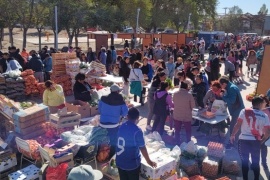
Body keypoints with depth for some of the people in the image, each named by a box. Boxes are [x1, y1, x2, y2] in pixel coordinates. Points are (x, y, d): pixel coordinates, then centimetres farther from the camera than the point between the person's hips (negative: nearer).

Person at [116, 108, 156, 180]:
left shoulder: (121, 127, -2)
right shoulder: (137, 131, -21)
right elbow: (142, 148, -14)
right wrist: (149, 161, 0)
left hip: (120, 162, 5)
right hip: (132, 163, -5)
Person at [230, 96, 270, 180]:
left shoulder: (244, 111, -3)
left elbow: (238, 124, -7)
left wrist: (233, 135, 4)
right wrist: (262, 140, 17)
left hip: (244, 140, -1)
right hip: (256, 141, 1)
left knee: (244, 161, 12)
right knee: (256, 162, 16)